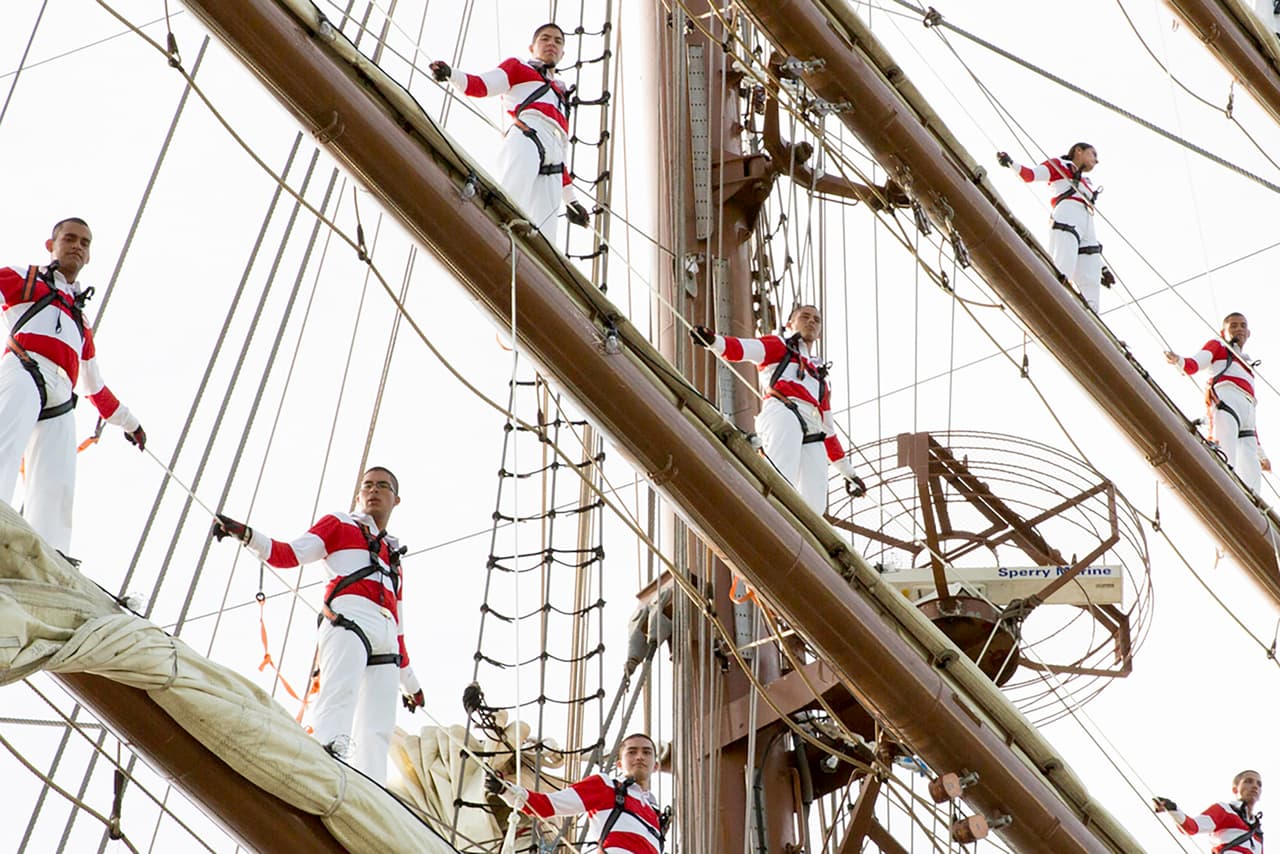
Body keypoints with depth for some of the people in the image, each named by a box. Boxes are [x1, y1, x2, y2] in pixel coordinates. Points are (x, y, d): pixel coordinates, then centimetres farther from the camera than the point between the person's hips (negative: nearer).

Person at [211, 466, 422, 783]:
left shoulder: (393, 560, 36)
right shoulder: (340, 525, 23)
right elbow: (288, 554, 8)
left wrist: (410, 681, 32)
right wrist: (245, 534, -9)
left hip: (385, 639, 5)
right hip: (348, 616, -5)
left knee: (377, 732, -11)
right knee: (341, 691, -32)